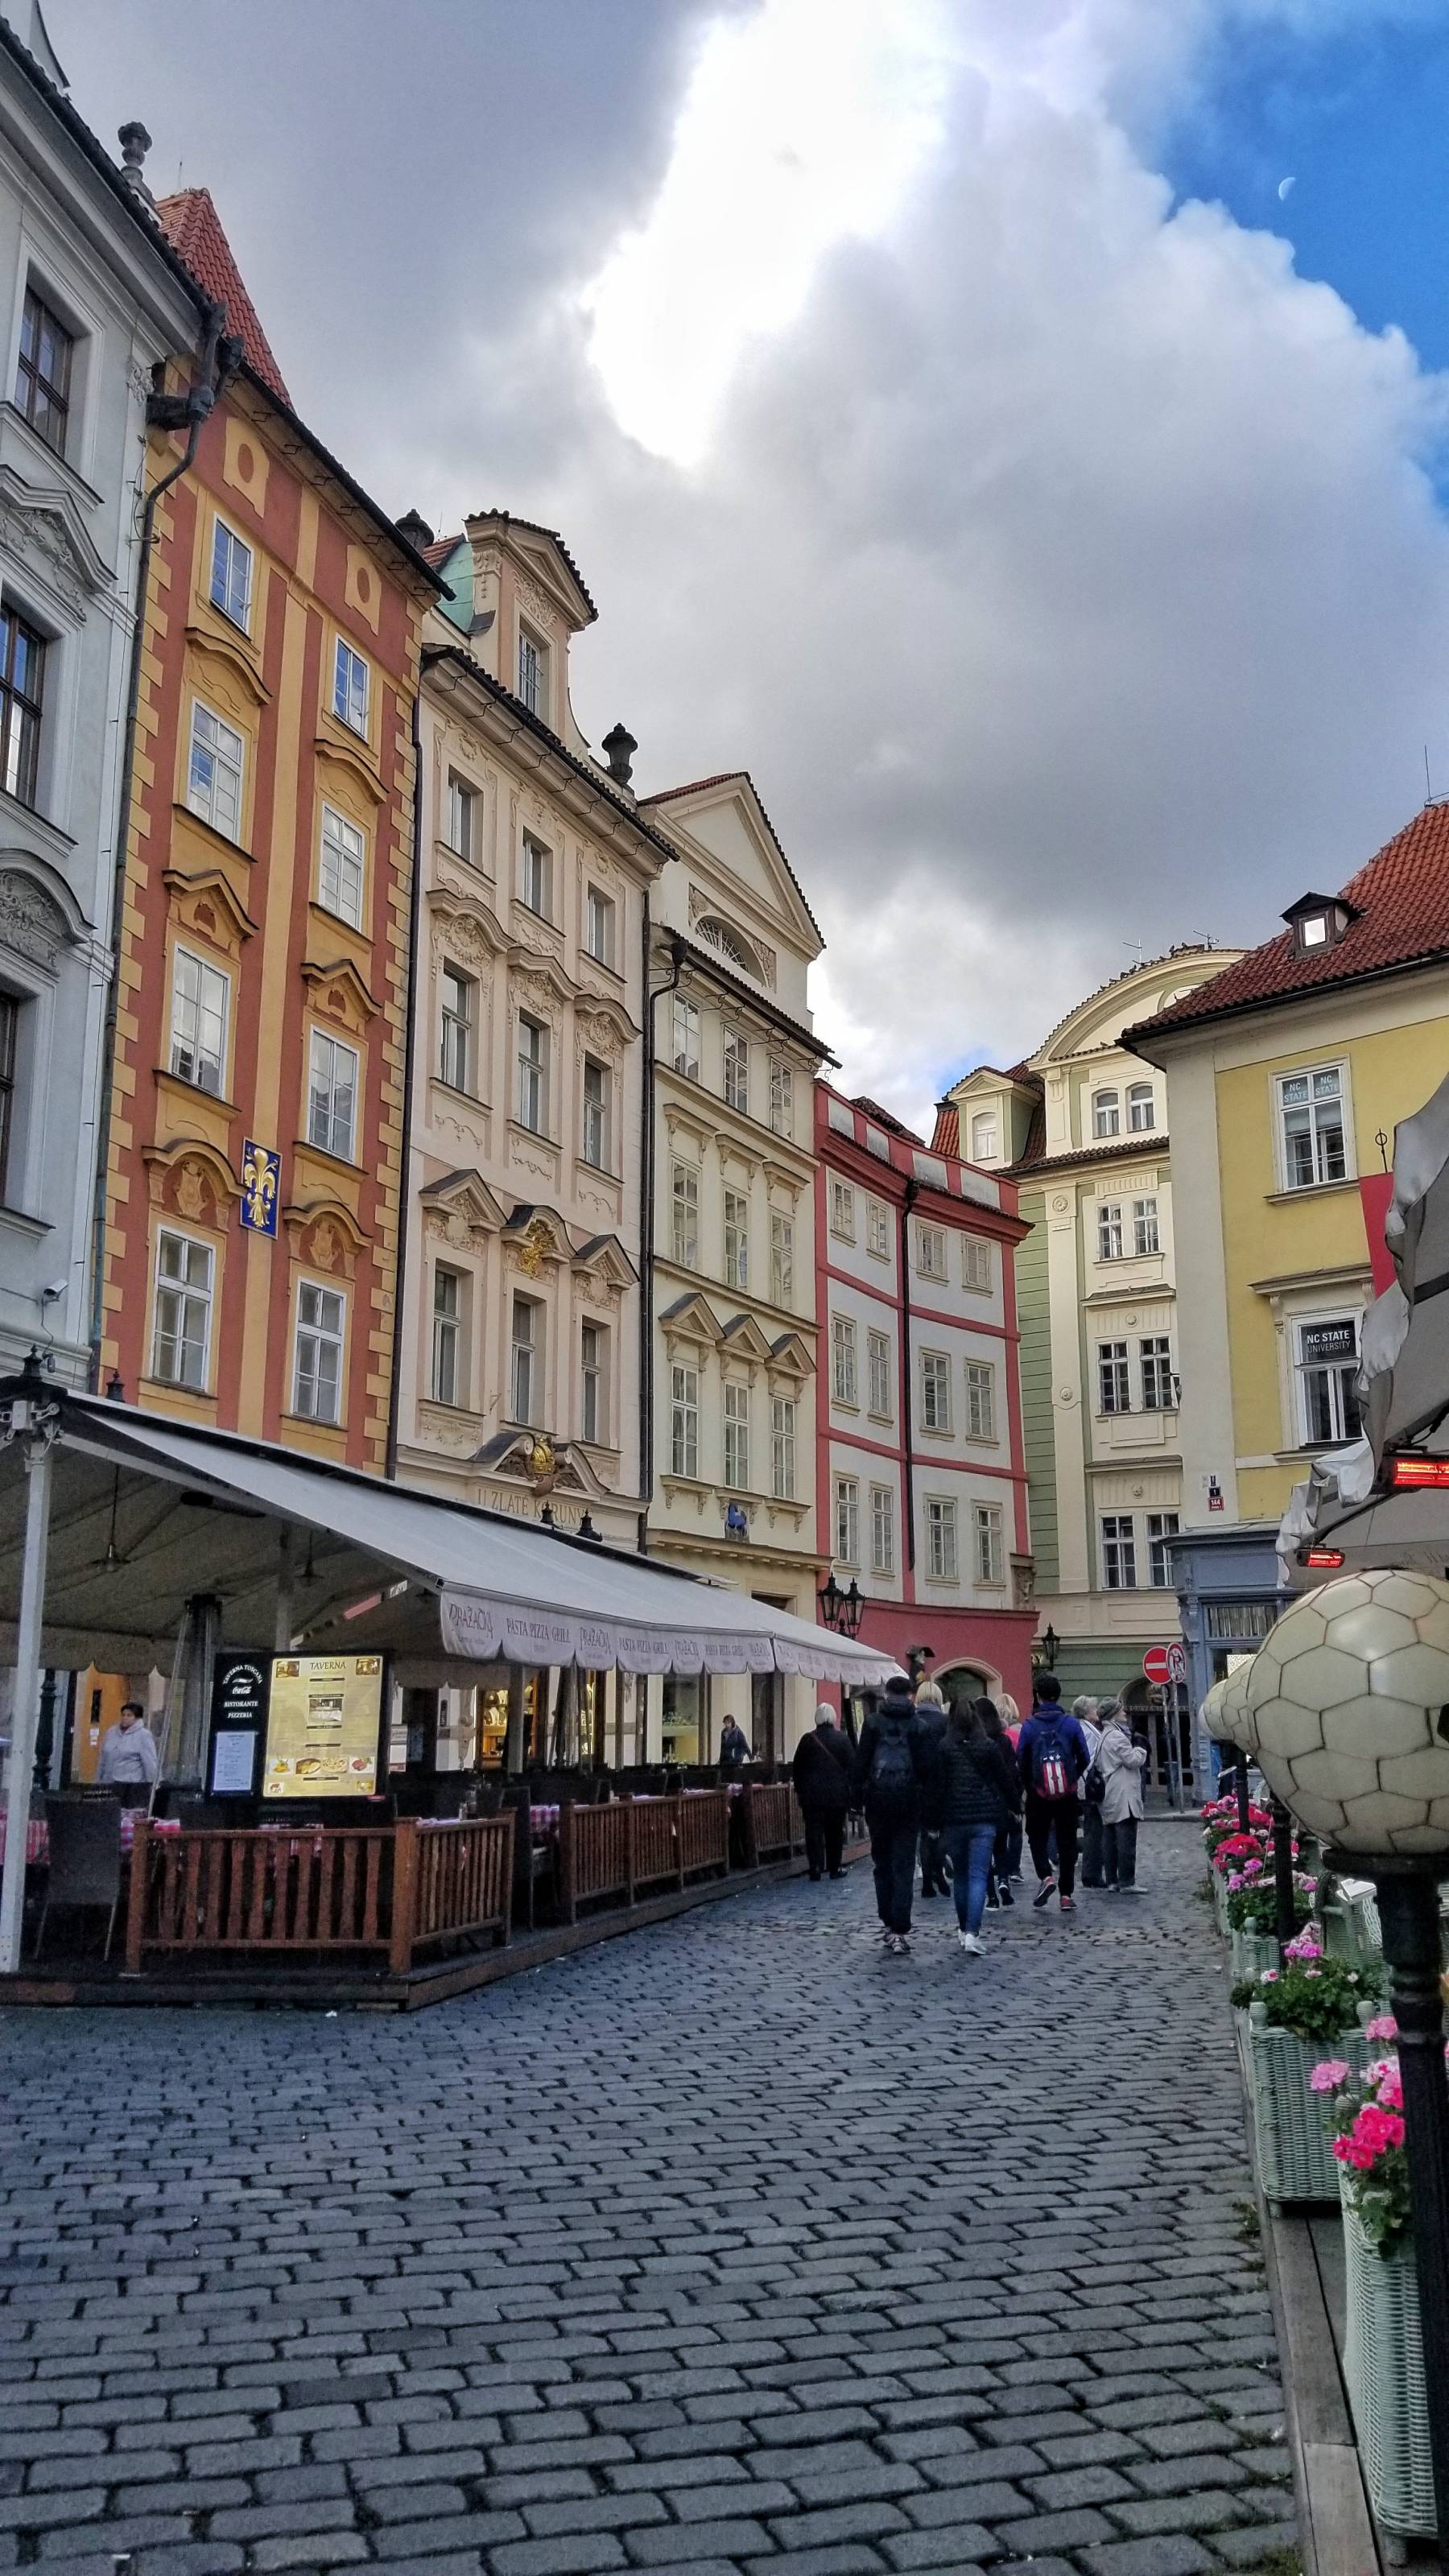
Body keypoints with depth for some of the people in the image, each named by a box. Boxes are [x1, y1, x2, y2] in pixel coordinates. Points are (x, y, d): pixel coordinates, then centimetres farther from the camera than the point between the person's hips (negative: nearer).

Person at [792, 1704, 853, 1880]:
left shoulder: (807, 1740, -3)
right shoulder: (843, 1740, -2)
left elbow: (796, 1769, 2)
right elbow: (851, 1767, 1)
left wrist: (799, 1790, 11)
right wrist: (849, 1790, 10)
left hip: (812, 1794, -1)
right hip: (838, 1795, 1)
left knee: (814, 1831, 2)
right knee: (835, 1832, 11)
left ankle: (816, 1868, -5)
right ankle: (835, 1868, 14)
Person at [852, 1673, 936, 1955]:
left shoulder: (873, 1723, 0)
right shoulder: (919, 1725, -1)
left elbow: (861, 1763, -1)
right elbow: (928, 1767, -4)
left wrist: (860, 1798, 6)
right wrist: (925, 1797, 7)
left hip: (877, 1803, 1)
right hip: (909, 1803, -1)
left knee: (882, 1864, 15)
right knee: (904, 1867, 1)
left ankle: (887, 1923, 17)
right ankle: (901, 1931, -6)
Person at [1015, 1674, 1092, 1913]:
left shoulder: (1029, 1726, -7)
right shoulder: (1071, 1723, -4)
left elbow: (1021, 1761, -5)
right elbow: (1084, 1758, -1)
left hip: (1038, 1795, -1)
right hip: (1067, 1795, 1)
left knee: (1037, 1838, 14)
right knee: (1067, 1843, 10)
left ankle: (1045, 1876, -10)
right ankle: (1066, 1895, 8)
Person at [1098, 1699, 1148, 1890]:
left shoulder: (1105, 1735, 19)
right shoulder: (1117, 1736, -14)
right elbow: (1133, 1760, -14)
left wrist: (1135, 1747, 15)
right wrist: (1140, 1748, 3)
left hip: (1109, 1798, 10)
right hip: (1123, 1797, -10)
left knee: (1110, 1839, 10)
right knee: (1126, 1840, -9)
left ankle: (1113, 1881, 14)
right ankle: (1127, 1883, -9)